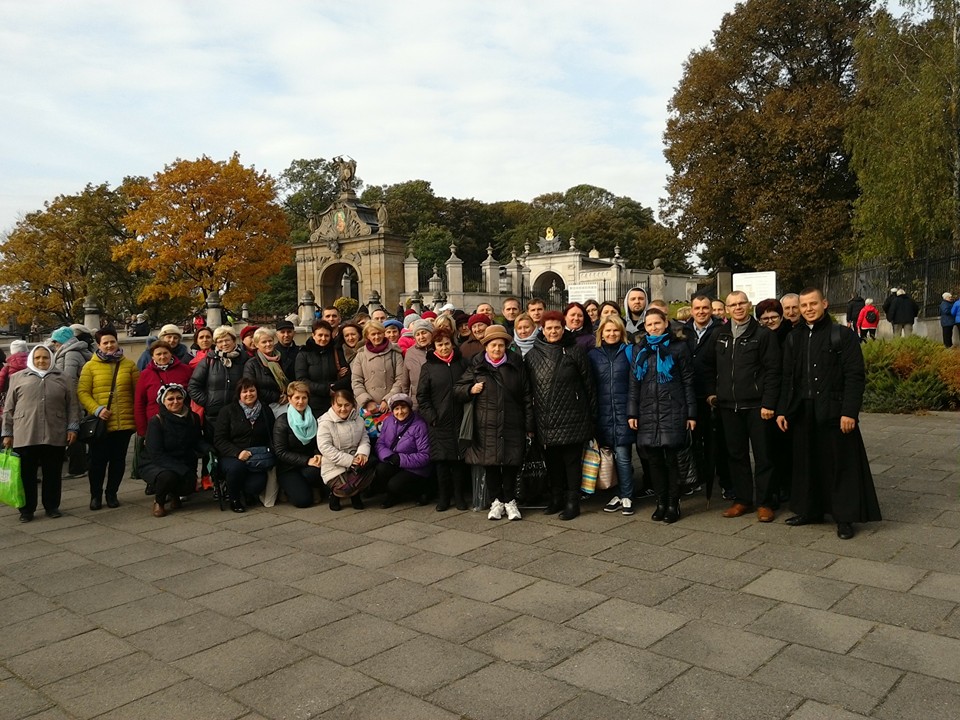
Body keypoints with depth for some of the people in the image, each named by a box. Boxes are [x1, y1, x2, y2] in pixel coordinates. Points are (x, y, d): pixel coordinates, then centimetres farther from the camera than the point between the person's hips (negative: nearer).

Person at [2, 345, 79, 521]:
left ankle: (52, 506, 19)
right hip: (25, 437, 0)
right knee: (27, 475, 5)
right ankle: (27, 510, 15)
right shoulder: (18, 378, 10)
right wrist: (7, 433, 6)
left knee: (52, 474, 7)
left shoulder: (63, 378, 10)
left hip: (55, 437, 0)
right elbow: (9, 408, 10)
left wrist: (72, 428, 0)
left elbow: (72, 406, 8)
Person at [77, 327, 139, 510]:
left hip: (124, 422, 2)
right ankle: (95, 495, 22)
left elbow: (138, 392, 6)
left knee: (118, 460, 9)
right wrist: (97, 409, -15)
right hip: (100, 423, -1)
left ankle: (112, 493, 25)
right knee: (98, 460, 5)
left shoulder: (129, 365, 7)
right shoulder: (90, 366, 3)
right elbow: (82, 392, -2)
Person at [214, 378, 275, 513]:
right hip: (231, 457, -2)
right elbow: (219, 439, -5)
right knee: (236, 467, -37)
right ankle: (234, 499, -7)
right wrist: (238, 453, -21)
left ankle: (247, 494, 13)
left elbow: (272, 437, 17)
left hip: (257, 458, 2)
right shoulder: (228, 411, 2)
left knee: (258, 484, -27)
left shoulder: (266, 411, 13)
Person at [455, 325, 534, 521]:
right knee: (490, 464, 4)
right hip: (486, 426, 0)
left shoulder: (516, 365, 7)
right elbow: (457, 390, 11)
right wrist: (471, 389, -10)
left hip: (512, 425, 0)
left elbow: (527, 396, 7)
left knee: (512, 464, 3)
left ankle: (510, 501, 21)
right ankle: (496, 501, 20)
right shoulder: (476, 367, 5)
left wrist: (529, 425, 5)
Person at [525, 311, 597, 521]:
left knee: (572, 460, 2)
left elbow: (588, 384, -1)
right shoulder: (532, 355, 6)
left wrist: (592, 414, -3)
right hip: (545, 419, 3)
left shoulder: (575, 351, -2)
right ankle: (556, 499, 26)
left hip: (572, 417, -3)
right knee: (552, 460, 12)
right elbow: (528, 387, 8)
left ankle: (573, 502, 11)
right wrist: (530, 417, 5)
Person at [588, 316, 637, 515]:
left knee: (622, 456, -4)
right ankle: (620, 494, 17)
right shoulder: (593, 355, 9)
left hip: (624, 411, -2)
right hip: (604, 413, 2)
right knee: (613, 455, 7)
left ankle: (626, 497, 5)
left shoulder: (629, 352, 4)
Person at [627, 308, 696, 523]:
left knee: (671, 458, -2)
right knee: (654, 459, 5)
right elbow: (634, 383, 11)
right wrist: (632, 412, 4)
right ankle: (661, 502, 17)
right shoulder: (640, 350, 13)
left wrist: (691, 413, -4)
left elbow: (688, 381, 1)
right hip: (648, 412, 3)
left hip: (672, 411, -3)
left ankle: (673, 504, 10)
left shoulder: (679, 347, 3)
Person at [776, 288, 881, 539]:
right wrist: (782, 410, 7)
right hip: (803, 412, 5)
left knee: (840, 464, 2)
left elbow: (855, 377, -9)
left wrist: (849, 412, -16)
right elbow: (787, 378, 13)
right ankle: (809, 510, 25)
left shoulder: (842, 337, -4)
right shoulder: (794, 339, 10)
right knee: (806, 462, 11)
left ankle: (845, 518, 12)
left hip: (833, 412, -5)